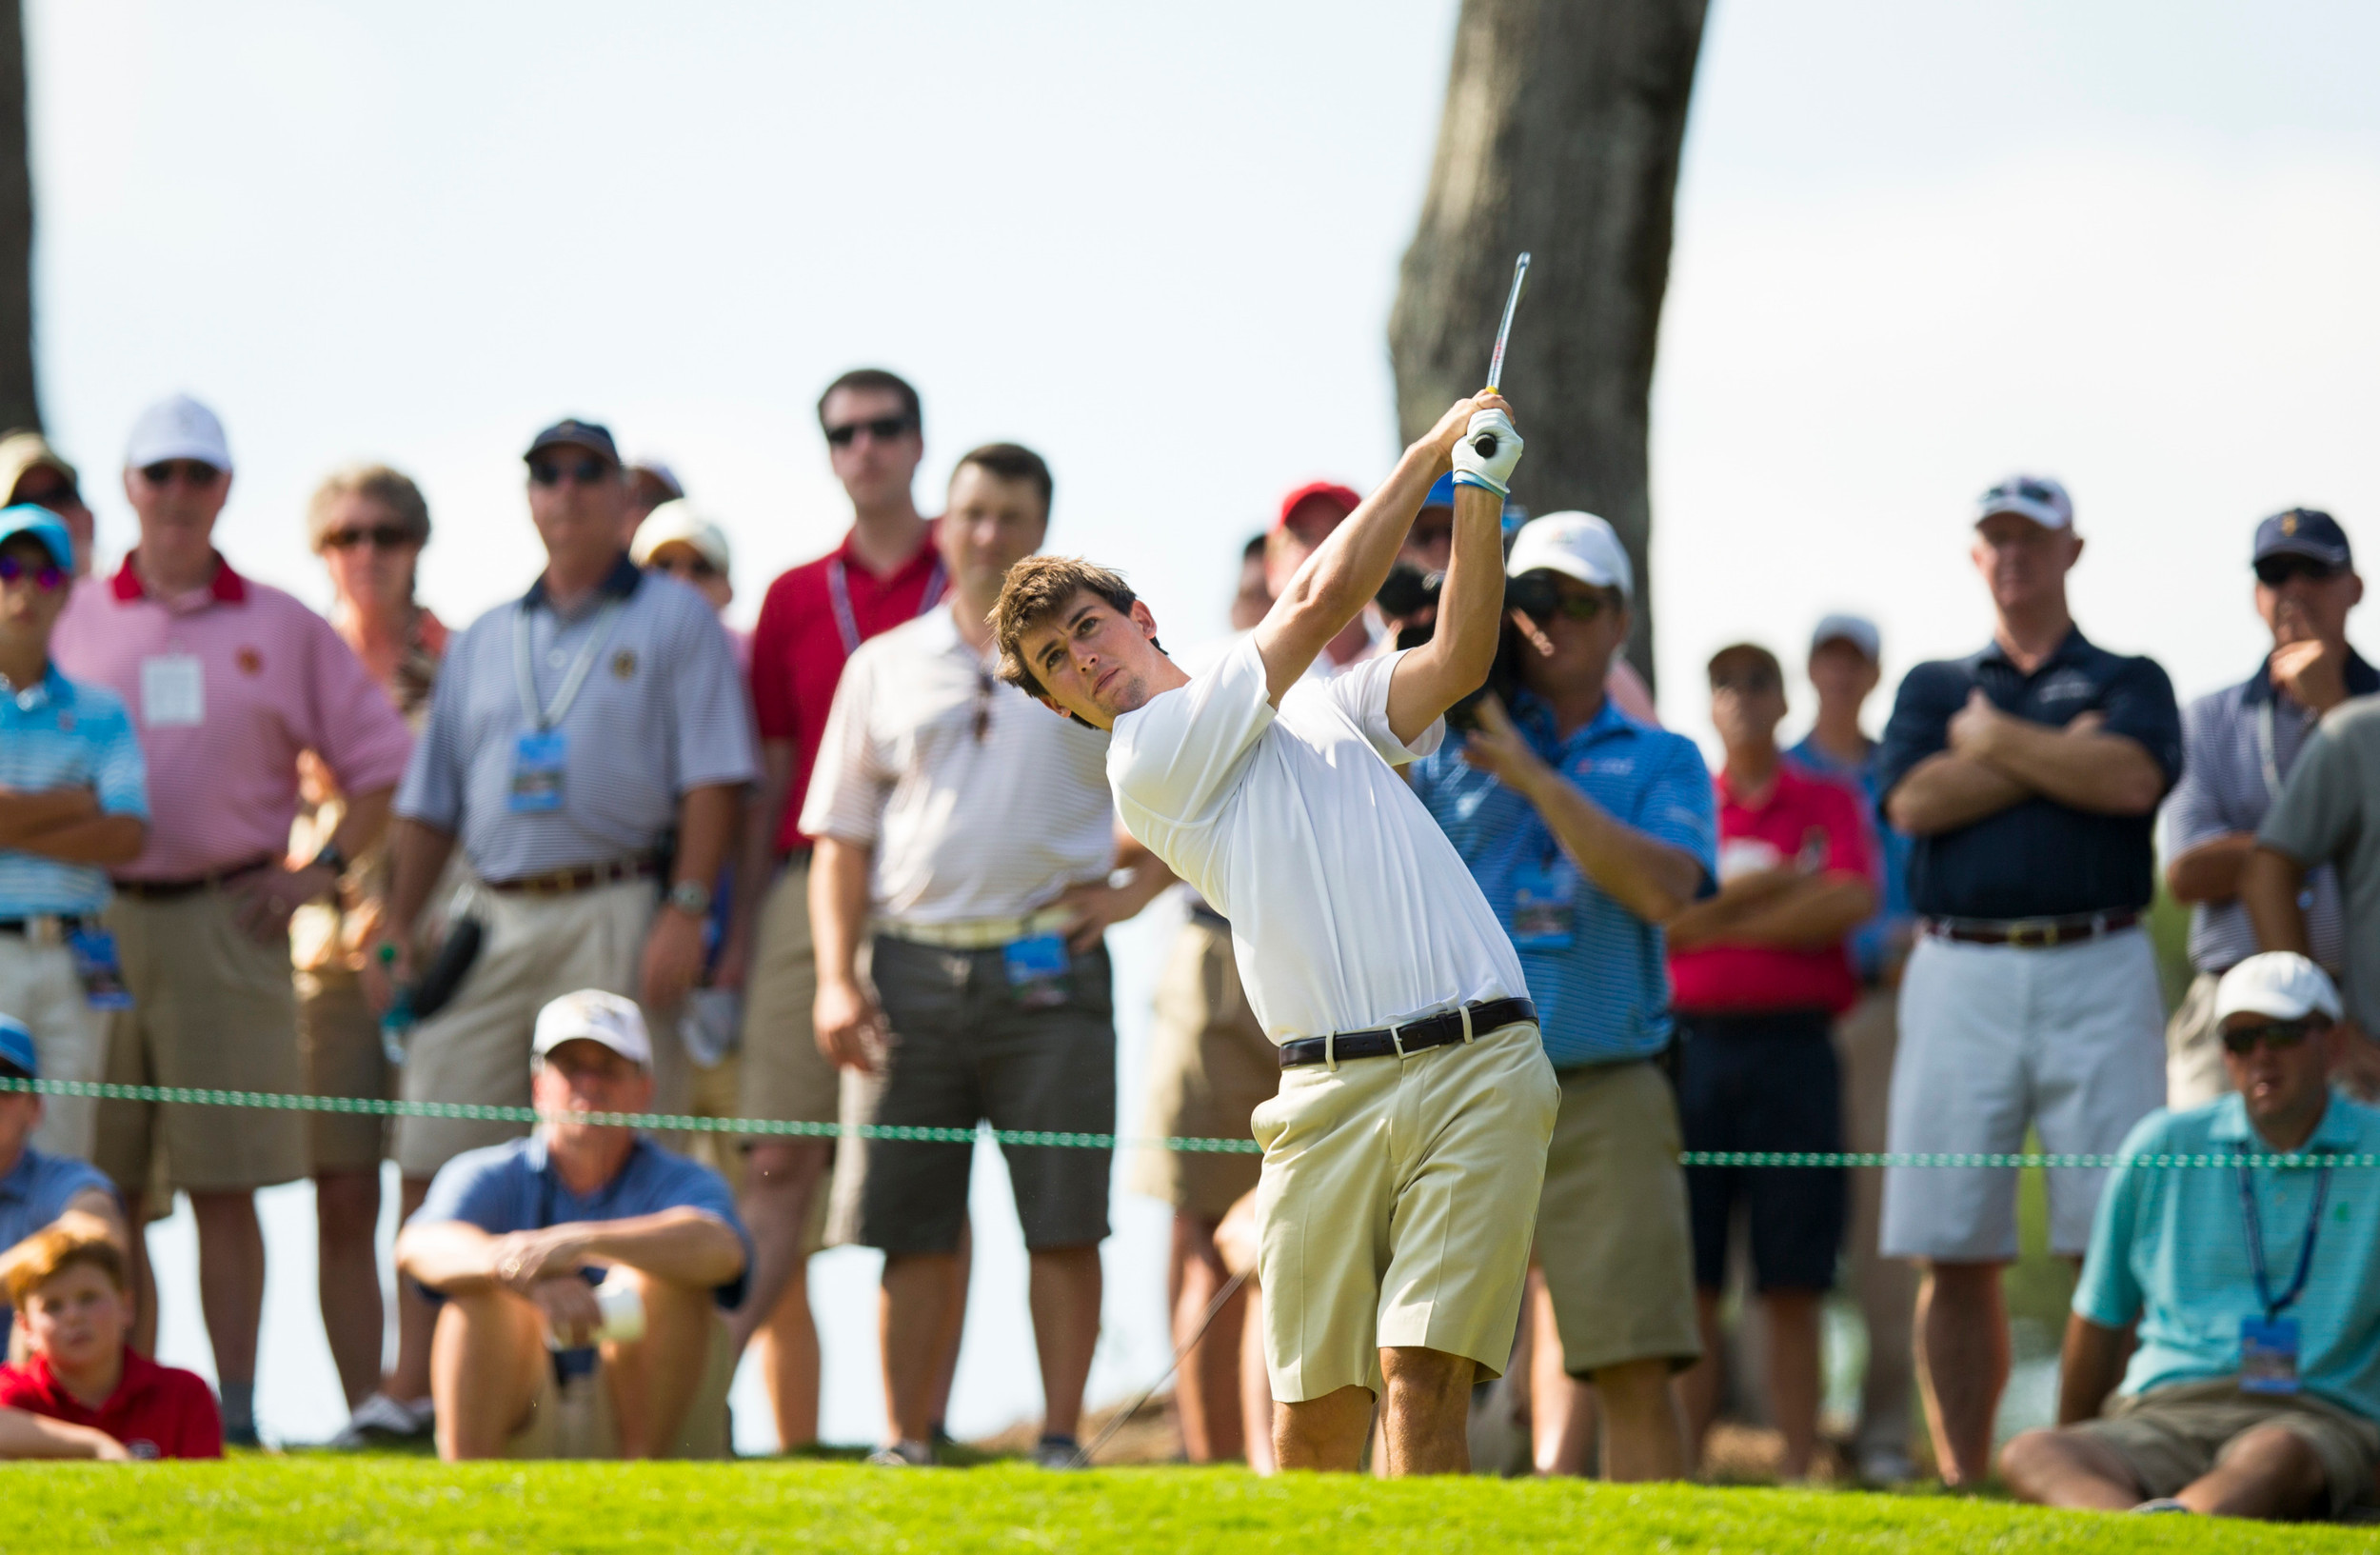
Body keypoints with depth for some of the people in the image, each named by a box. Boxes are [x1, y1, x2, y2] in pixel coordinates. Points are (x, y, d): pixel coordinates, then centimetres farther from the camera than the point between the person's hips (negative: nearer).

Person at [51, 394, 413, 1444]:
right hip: (97, 920, 1)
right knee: (103, 1191, 1)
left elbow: (379, 759, 12)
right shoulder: (76, 623, 9)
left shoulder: (278, 629, 8)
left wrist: (323, 872, 2)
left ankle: (235, 1409, 0)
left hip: (226, 923, -1)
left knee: (226, 1188, -2)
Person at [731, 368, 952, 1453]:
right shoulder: (795, 599, 15)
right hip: (809, 889, 2)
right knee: (779, 1164, -5)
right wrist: (737, 932, 11)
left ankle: (926, 1420, 1)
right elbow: (772, 778, 15)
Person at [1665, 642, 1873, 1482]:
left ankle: (1798, 1470, 1)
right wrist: (1775, 888, -6)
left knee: (1793, 1285, -1)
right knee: (1690, 1279, -2)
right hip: (1696, 1041, 0)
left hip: (1795, 1044, 0)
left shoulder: (1830, 803, 11)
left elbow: (1850, 904, -5)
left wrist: (1722, 918, -4)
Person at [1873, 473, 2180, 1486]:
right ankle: (1962, 1482, 3)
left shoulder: (2129, 681, 14)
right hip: (1959, 975, 2)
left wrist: (1995, 739, 0)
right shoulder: (1932, 688, 20)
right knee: (1952, 1251, -2)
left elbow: (2131, 779, -8)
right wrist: (2061, 752, -1)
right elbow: (1917, 801, 0)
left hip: (2096, 973, -2)